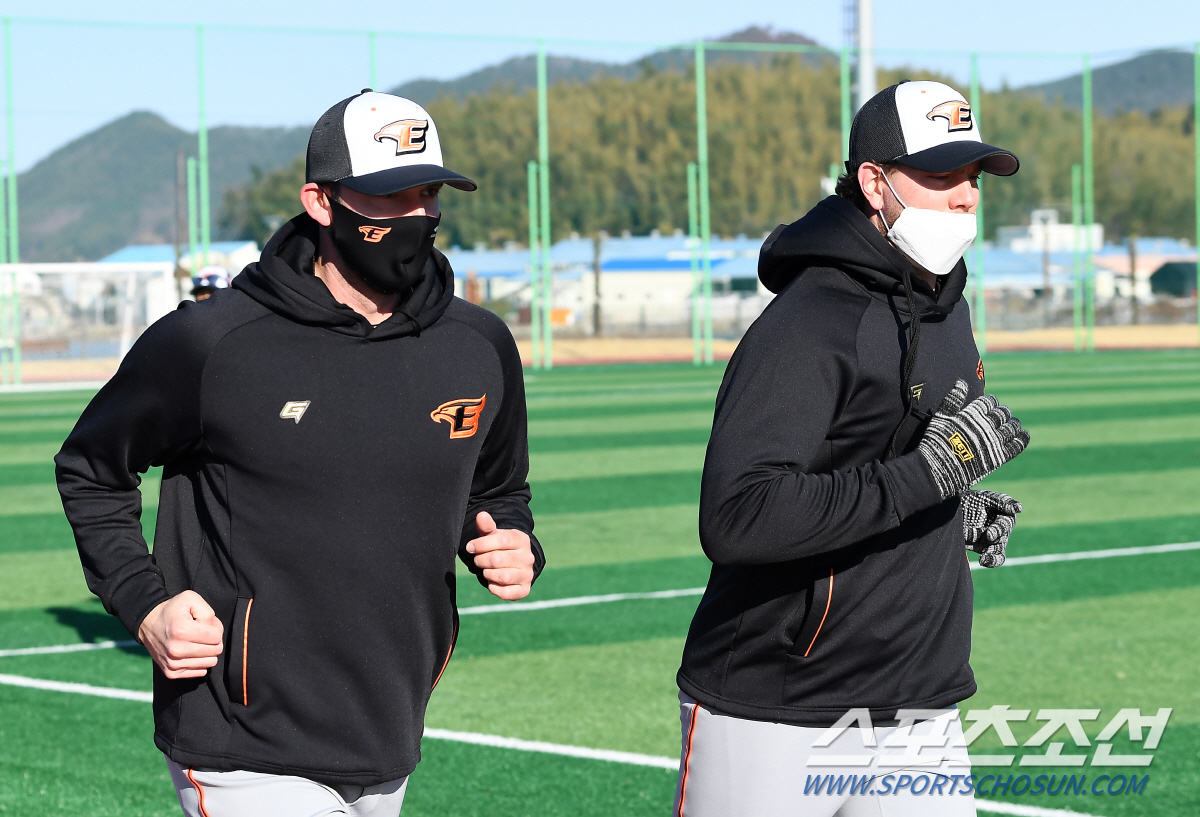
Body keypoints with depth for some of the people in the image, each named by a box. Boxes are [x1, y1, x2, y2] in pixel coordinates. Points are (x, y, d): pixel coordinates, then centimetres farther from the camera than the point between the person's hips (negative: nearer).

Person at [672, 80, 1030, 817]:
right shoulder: (806, 327, -18)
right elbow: (735, 520, -30)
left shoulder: (944, 307, 12)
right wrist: (926, 474, -29)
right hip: (774, 728, -7)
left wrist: (956, 507, 6)